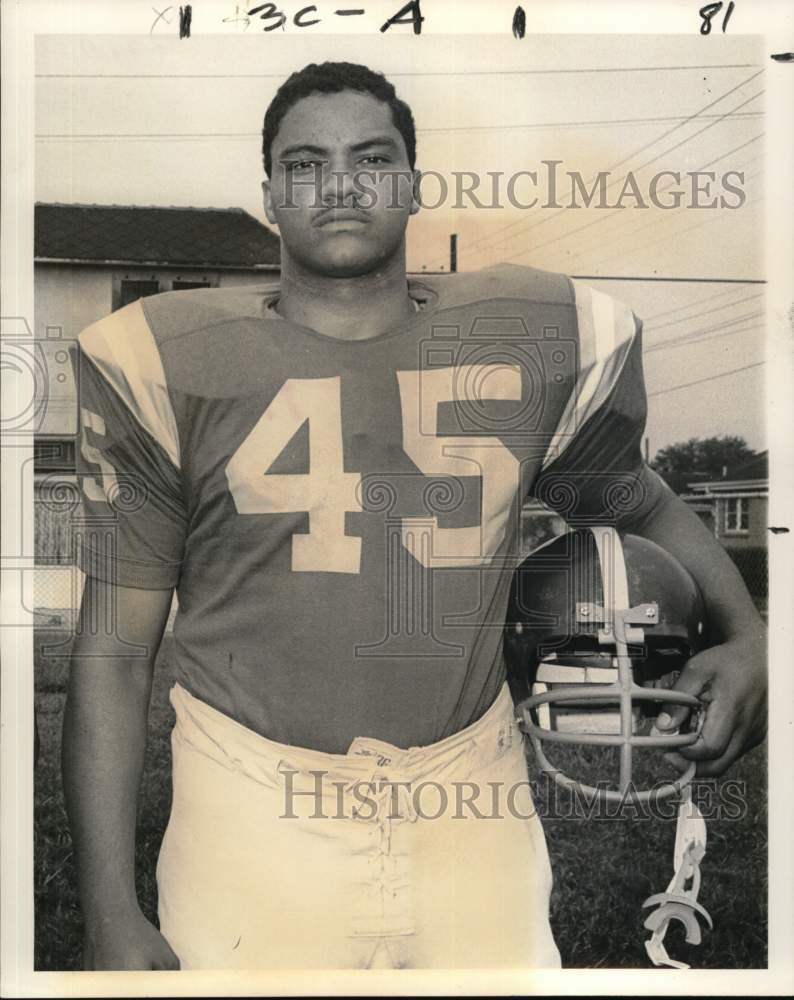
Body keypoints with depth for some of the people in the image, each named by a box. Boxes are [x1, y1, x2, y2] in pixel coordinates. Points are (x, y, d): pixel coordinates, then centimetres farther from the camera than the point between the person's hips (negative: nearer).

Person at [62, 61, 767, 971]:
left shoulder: (537, 342, 0)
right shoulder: (173, 365, -5)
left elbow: (634, 499, 18)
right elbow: (115, 651, -2)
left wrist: (746, 635, 2)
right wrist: (110, 915, -5)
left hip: (472, 815, 2)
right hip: (257, 825, -1)